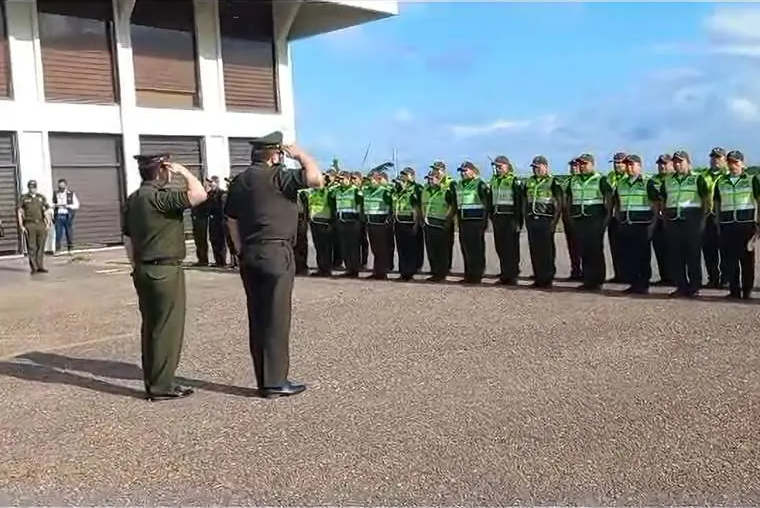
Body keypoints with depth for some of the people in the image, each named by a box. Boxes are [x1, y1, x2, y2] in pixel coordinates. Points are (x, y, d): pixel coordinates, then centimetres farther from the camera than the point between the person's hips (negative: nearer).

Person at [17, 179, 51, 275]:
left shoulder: (41, 197, 12)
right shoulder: (23, 198, 3)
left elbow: (46, 211, 12)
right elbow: (19, 212, 2)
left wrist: (48, 223, 4)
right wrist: (21, 226, -5)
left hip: (41, 224, 3)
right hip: (29, 225, -3)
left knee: (41, 247, 4)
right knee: (31, 247, -2)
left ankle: (40, 267, 10)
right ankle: (33, 268, 1)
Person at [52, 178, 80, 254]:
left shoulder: (72, 194, 6)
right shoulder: (56, 194, 12)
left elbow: (76, 205, 2)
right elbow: (52, 205, 19)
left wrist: (68, 206, -13)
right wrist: (55, 206, -3)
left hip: (68, 216, -1)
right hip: (58, 216, 1)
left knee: (69, 233, 0)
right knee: (58, 234, -3)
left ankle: (70, 250, 9)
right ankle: (57, 250, 0)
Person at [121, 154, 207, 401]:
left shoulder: (133, 199, 12)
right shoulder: (160, 197, -17)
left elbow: (128, 239, 17)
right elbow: (199, 194, -27)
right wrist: (183, 172, -12)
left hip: (143, 270, 9)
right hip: (165, 270, -9)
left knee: (150, 326, 13)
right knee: (167, 328, -3)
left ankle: (151, 381, 20)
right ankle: (161, 386, 2)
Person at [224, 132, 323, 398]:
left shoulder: (239, 181, 14)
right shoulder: (276, 176, -10)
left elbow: (232, 221, 15)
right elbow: (317, 179, -20)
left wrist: (243, 252, 20)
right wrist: (300, 154, -4)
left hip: (249, 256, 8)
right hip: (276, 253, -8)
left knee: (257, 319, 10)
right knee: (276, 319, -3)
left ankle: (264, 380, 16)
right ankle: (275, 382, 1)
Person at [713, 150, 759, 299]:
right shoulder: (720, 182, 10)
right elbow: (717, 204, 16)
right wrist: (718, 224, 11)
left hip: (746, 222, -2)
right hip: (727, 224, 2)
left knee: (747, 258, 1)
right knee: (730, 258, 2)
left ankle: (747, 290, 9)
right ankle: (734, 290, 10)